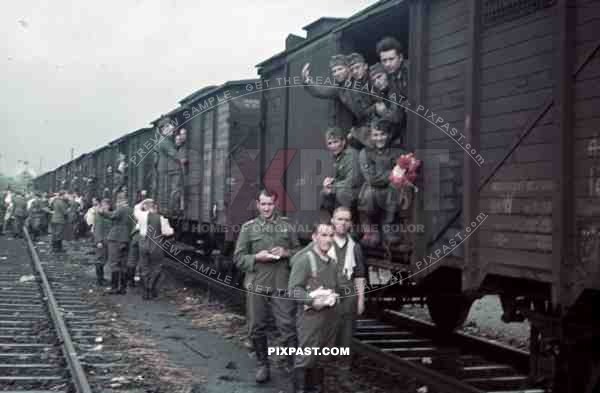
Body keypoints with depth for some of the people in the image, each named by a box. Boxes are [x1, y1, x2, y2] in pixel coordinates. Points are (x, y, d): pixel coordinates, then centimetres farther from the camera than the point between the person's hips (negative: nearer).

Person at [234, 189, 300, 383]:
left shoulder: (286, 226, 7)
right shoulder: (248, 227, 4)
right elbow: (238, 258, 3)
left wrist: (286, 253, -8)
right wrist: (256, 257, -14)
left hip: (282, 286, 0)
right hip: (256, 286, 0)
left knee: (288, 327, -3)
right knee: (257, 328, 9)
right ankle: (262, 365, 23)